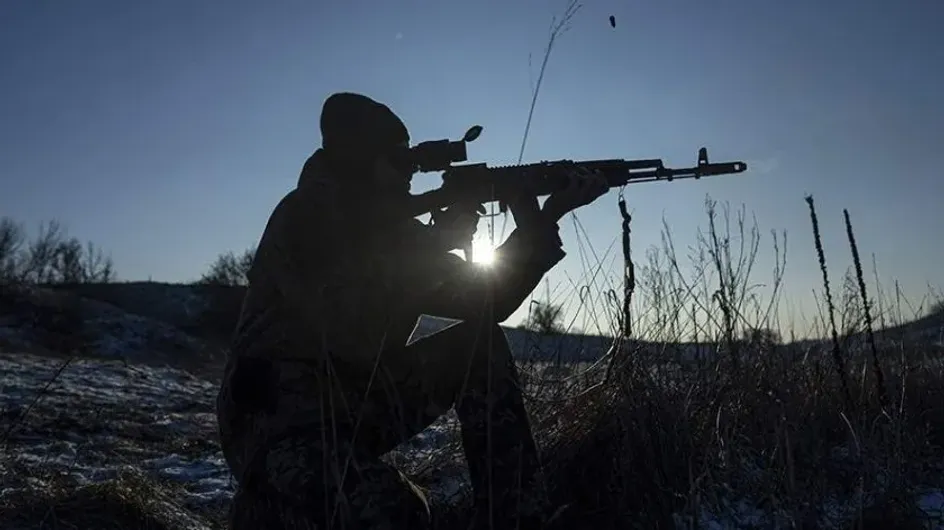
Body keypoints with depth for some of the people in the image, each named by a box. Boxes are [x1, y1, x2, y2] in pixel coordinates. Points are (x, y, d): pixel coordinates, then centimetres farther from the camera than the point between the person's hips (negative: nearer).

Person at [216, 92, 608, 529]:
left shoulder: (389, 226, 8)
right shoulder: (304, 217, -15)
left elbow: (487, 298, 4)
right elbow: (362, 334, -28)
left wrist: (549, 216, -3)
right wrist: (436, 245, -19)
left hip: (355, 410, 8)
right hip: (278, 422, -8)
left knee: (479, 340, -4)